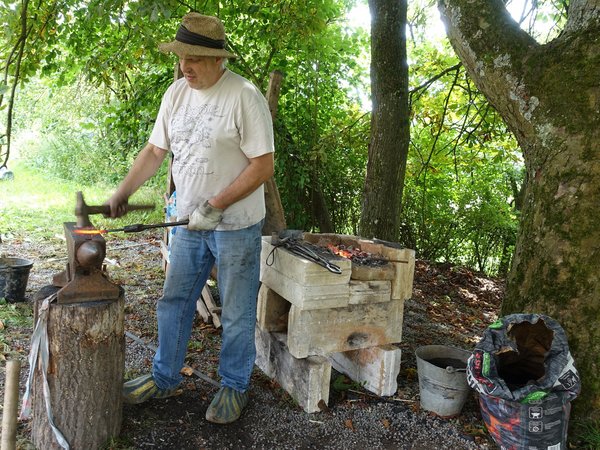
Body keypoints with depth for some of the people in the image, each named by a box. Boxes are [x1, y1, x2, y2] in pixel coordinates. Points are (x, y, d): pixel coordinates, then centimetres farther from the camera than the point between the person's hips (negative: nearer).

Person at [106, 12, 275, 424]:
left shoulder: (245, 97, -15)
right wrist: (123, 192, 3)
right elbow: (155, 151, 12)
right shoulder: (176, 93, 5)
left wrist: (215, 207, -20)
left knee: (236, 314, 7)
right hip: (189, 223, 6)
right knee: (174, 303, 16)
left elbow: (263, 165, -18)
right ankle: (165, 378, 35)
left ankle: (235, 387, 27)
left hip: (236, 226, -6)